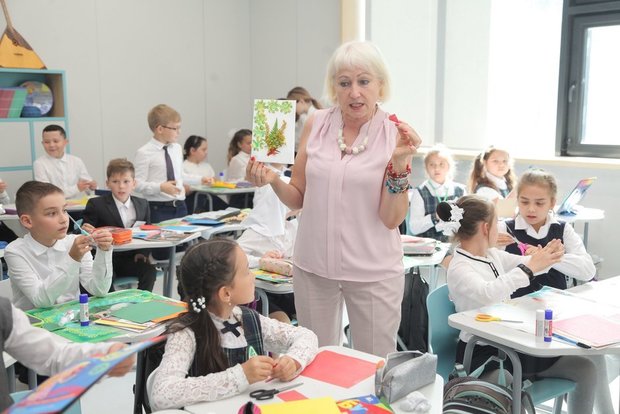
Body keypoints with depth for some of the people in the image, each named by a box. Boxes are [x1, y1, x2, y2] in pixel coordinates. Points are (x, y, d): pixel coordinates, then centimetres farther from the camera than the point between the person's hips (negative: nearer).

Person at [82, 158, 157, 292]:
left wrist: (143, 252, -2)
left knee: (150, 270, -24)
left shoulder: (143, 204, 11)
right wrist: (86, 230, -25)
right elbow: (87, 231, 1)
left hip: (132, 258, 3)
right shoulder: (96, 204, 0)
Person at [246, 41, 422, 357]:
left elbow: (392, 219, -11)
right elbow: (298, 198, 6)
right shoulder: (316, 124, -1)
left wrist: (400, 162, -22)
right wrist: (273, 180, -13)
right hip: (314, 265, 3)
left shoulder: (396, 134, -9)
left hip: (372, 271, -2)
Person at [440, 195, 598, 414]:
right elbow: (486, 294, -38)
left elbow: (521, 266, 19)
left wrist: (545, 258, -4)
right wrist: (529, 268, -36)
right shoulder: (459, 269, -19)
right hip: (481, 355, -8)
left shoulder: (492, 254, 6)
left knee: (585, 368, 5)